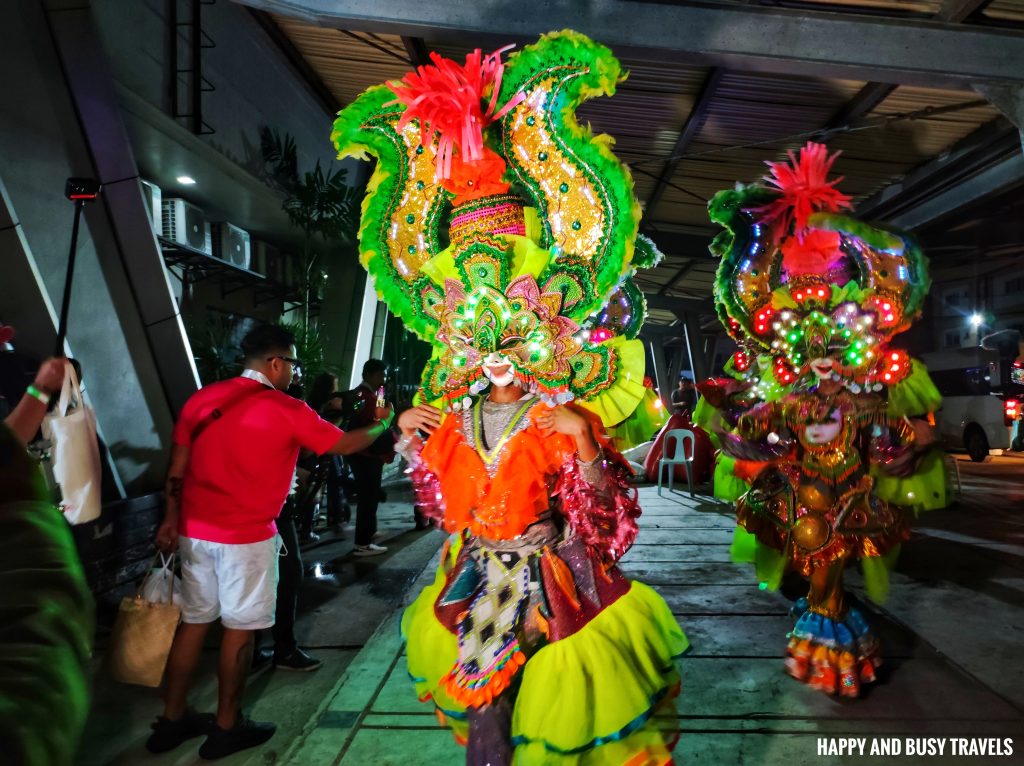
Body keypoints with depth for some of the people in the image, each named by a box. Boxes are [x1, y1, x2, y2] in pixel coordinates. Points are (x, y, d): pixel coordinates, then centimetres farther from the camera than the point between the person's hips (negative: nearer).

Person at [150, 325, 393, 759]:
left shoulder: (203, 398, 6)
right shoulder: (287, 410, -9)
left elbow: (177, 466, 6)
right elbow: (345, 444, 0)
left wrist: (171, 519, 13)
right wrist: (381, 425, 18)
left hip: (195, 530, 6)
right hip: (246, 536, -6)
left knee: (193, 621, 16)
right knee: (239, 628, 7)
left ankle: (172, 719, 28)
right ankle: (226, 727, 19)